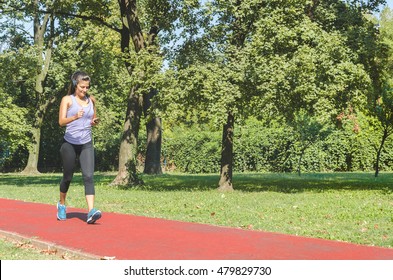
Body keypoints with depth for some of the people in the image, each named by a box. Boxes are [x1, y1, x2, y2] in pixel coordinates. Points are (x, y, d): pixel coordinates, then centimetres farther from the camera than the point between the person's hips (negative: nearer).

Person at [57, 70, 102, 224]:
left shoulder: (91, 100, 8)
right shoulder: (67, 100, -2)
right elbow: (61, 121, -13)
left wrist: (94, 122, -3)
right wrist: (75, 117, -32)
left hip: (86, 144, 2)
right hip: (70, 144, -2)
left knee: (88, 176, -14)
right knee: (68, 176, 10)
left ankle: (91, 211, -23)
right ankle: (62, 205, 36)